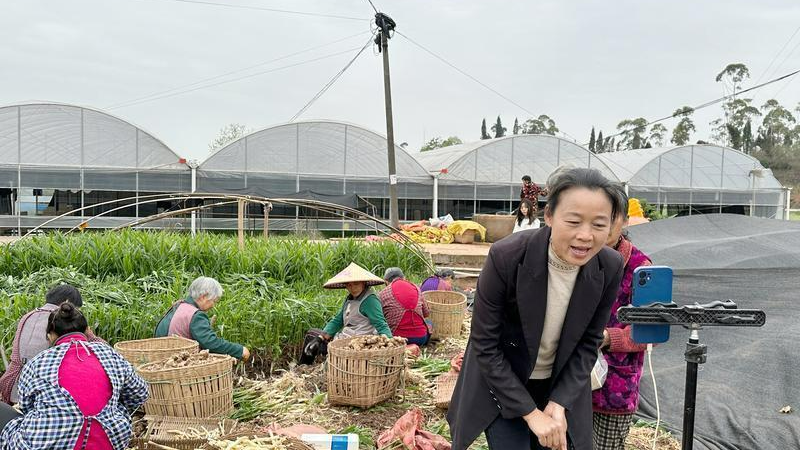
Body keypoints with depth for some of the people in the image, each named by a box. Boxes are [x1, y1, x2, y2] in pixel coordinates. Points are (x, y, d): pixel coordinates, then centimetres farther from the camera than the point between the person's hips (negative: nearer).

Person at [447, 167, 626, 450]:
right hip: (501, 384, -3)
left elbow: (588, 342, -3)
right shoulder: (506, 257, -27)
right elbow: (485, 346, -19)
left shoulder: (610, 267, -16)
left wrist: (560, 403, -12)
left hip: (561, 387, 4)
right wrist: (530, 413, -17)